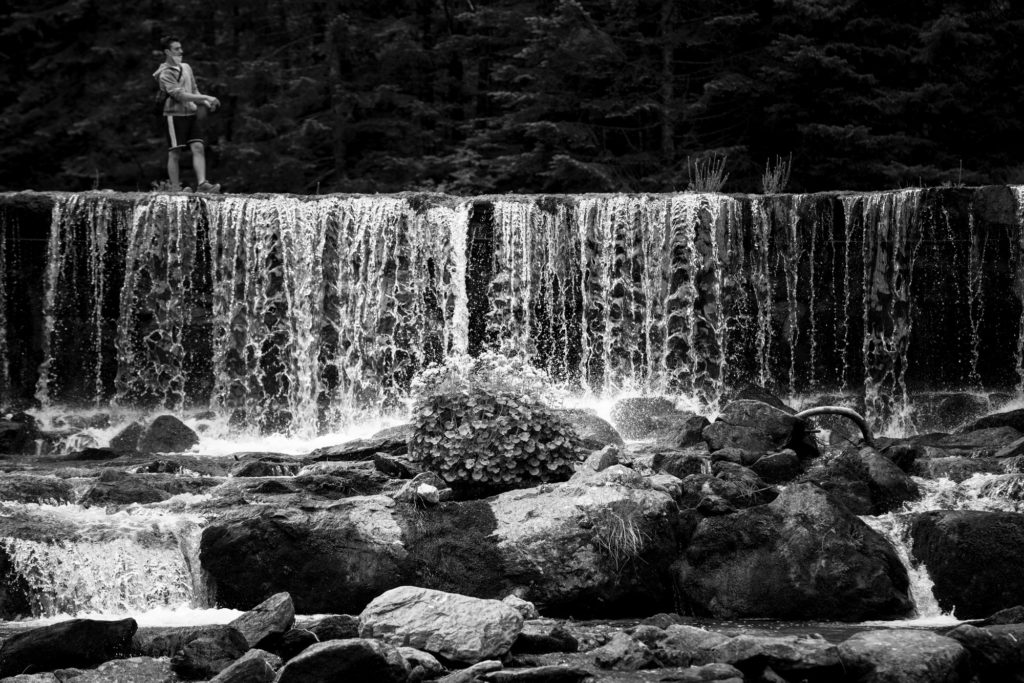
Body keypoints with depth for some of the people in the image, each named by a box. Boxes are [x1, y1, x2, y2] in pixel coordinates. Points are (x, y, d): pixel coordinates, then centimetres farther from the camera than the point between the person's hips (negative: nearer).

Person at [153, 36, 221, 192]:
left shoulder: (186, 68, 14)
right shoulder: (165, 74, -10)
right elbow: (180, 95, -20)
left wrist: (205, 103, 5)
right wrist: (205, 98, -22)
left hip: (192, 114, 6)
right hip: (174, 115, -6)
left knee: (198, 148, -8)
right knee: (175, 153, -2)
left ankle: (202, 184, -15)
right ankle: (176, 188, 2)